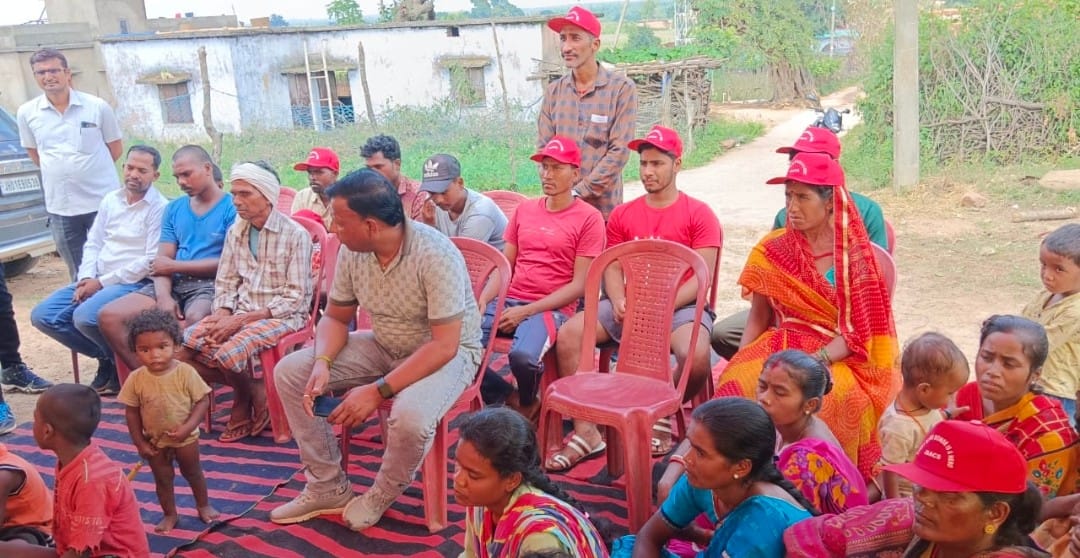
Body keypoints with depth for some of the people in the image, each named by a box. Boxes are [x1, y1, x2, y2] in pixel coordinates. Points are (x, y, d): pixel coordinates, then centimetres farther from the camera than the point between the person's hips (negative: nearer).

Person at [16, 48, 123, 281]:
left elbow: (116, 148, 6)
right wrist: (60, 171, 6)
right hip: (59, 207, 2)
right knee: (79, 275, 13)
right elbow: (34, 153, 15)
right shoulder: (26, 113, 2)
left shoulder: (98, 107, -4)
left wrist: (90, 169, 3)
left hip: (103, 201, -2)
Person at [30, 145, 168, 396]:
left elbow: (152, 261, -16)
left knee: (85, 317, -31)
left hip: (134, 283, -8)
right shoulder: (110, 200, 14)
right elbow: (93, 244, 16)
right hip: (96, 281, 8)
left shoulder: (160, 208, -9)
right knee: (43, 315, -4)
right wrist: (86, 278, -4)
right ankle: (105, 356, 9)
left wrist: (102, 283, -14)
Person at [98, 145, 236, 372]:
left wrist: (174, 266, -1)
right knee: (109, 316, -13)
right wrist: (163, 297, -10)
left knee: (193, 321, -40)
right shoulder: (174, 209, 20)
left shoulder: (232, 207, -1)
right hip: (174, 284, 7)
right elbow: (162, 262, 11)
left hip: (210, 285, -6)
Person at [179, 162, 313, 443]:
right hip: (240, 313, 6)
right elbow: (225, 283, 13)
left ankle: (255, 394, 3)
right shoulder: (235, 231, 9)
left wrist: (243, 319, -19)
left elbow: (294, 299, -13)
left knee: (230, 351, -31)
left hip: (282, 315, -6)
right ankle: (247, 387, 1)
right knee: (186, 342, -18)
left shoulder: (295, 235, -10)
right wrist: (223, 314, -9)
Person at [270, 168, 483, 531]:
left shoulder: (435, 255, -29)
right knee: (289, 372, -5)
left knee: (410, 416, -37)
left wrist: (378, 390, -32)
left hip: (447, 352, -6)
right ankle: (328, 488, 6)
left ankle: (382, 495, -1)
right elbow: (336, 317, 4)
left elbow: (444, 345, -30)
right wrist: (322, 362, -17)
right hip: (384, 346, 7)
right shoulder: (352, 251, -9)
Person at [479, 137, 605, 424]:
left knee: (523, 356, -35)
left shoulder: (589, 218, -2)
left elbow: (579, 285, -7)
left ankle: (527, 404, 2)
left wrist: (527, 311, -14)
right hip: (508, 301, 5)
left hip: (551, 308, -5)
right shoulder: (524, 209, 16)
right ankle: (507, 397, 6)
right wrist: (482, 300, -4)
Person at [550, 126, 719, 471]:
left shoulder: (698, 214, 1)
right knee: (567, 334, -19)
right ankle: (585, 430, -12)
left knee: (696, 356, -35)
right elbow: (612, 268, 10)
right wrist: (619, 302, -12)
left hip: (680, 305, -3)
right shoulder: (622, 215, 14)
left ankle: (664, 414, -1)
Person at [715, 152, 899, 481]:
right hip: (779, 347, 2)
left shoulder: (854, 255, -3)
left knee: (831, 395, -34)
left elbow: (858, 331, -7)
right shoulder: (772, 250, 4)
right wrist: (738, 363, -8)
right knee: (738, 383, -28)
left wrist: (815, 361, -22)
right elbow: (758, 320, 8)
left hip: (837, 358, -2)